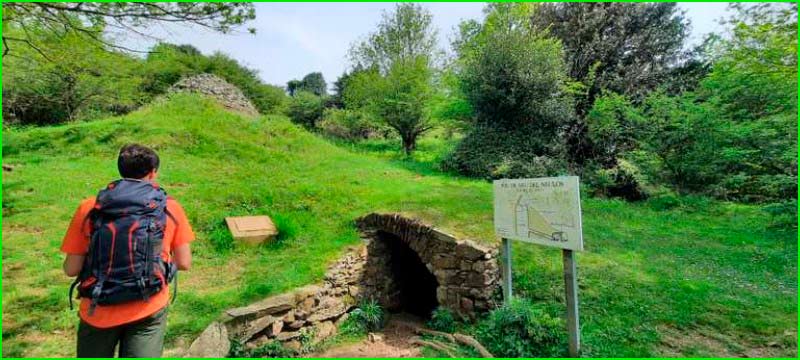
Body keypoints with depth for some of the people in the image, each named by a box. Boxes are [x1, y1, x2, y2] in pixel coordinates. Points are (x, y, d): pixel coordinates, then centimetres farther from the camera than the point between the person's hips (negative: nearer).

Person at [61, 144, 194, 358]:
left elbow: (71, 269, -1)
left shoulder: (89, 208, -2)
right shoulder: (170, 208, -5)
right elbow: (184, 264, -2)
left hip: (98, 312, 2)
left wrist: (99, 262, 19)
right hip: (148, 310, -2)